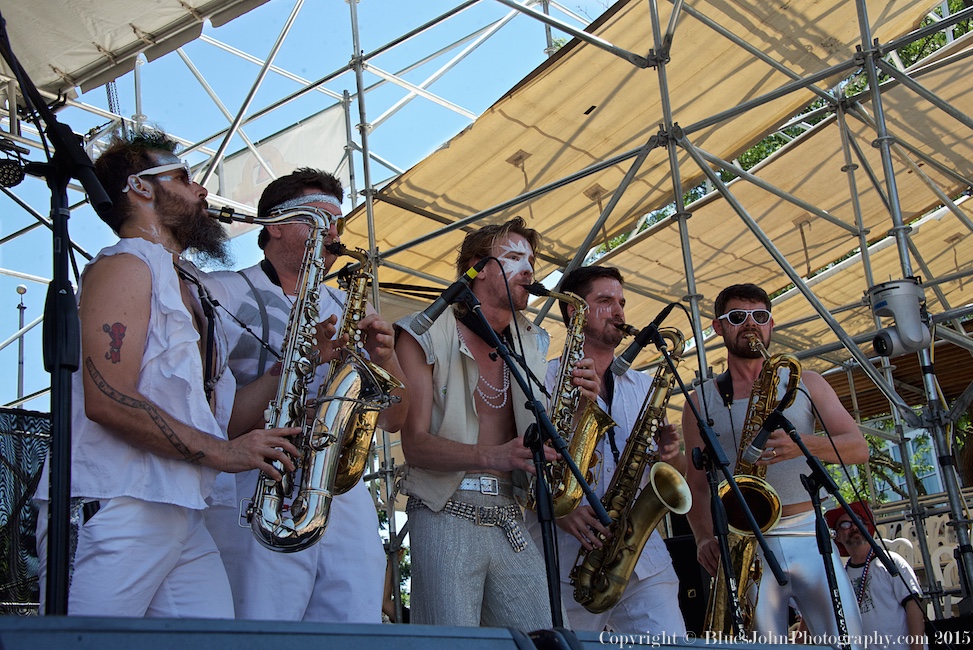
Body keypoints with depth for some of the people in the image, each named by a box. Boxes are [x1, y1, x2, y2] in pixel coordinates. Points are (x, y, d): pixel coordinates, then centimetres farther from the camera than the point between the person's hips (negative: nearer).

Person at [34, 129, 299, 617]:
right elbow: (108, 401, -17)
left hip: (182, 520, 8)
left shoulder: (187, 289, 23)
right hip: (111, 516, -8)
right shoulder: (126, 265, -4)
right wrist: (221, 452, -14)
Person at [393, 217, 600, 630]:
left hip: (511, 518, 5)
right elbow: (414, 444, -9)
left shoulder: (531, 345, 17)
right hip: (447, 515, -5)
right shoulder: (427, 335, -1)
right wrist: (490, 456, -25)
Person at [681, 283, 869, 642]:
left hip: (809, 535, 1)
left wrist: (804, 444, -17)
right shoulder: (702, 400, 9)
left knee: (849, 642, -7)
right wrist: (705, 538, -12)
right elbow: (697, 484, 8)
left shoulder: (805, 383, 12)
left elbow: (859, 447, 3)